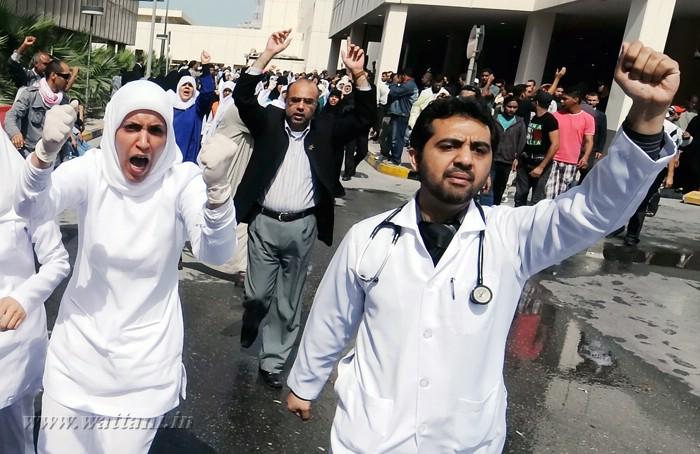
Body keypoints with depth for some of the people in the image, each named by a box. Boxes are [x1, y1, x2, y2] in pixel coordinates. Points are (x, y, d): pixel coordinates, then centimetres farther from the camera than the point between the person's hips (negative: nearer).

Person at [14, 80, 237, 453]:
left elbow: (215, 253, -29)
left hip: (145, 356, -1)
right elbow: (31, 208, -25)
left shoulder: (182, 180, -15)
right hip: (80, 345, 2)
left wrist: (216, 189, -47)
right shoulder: (92, 169, -9)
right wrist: (46, 151, -44)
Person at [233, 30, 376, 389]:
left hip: (302, 228, 1)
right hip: (264, 224, 0)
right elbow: (242, 97, -9)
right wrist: (269, 54, -16)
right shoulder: (269, 121, 3)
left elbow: (365, 118, -3)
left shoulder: (326, 129, 5)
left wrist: (358, 75, -15)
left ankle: (272, 361, 25)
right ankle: (251, 321, 45)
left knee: (288, 302, 10)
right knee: (257, 293, 10)